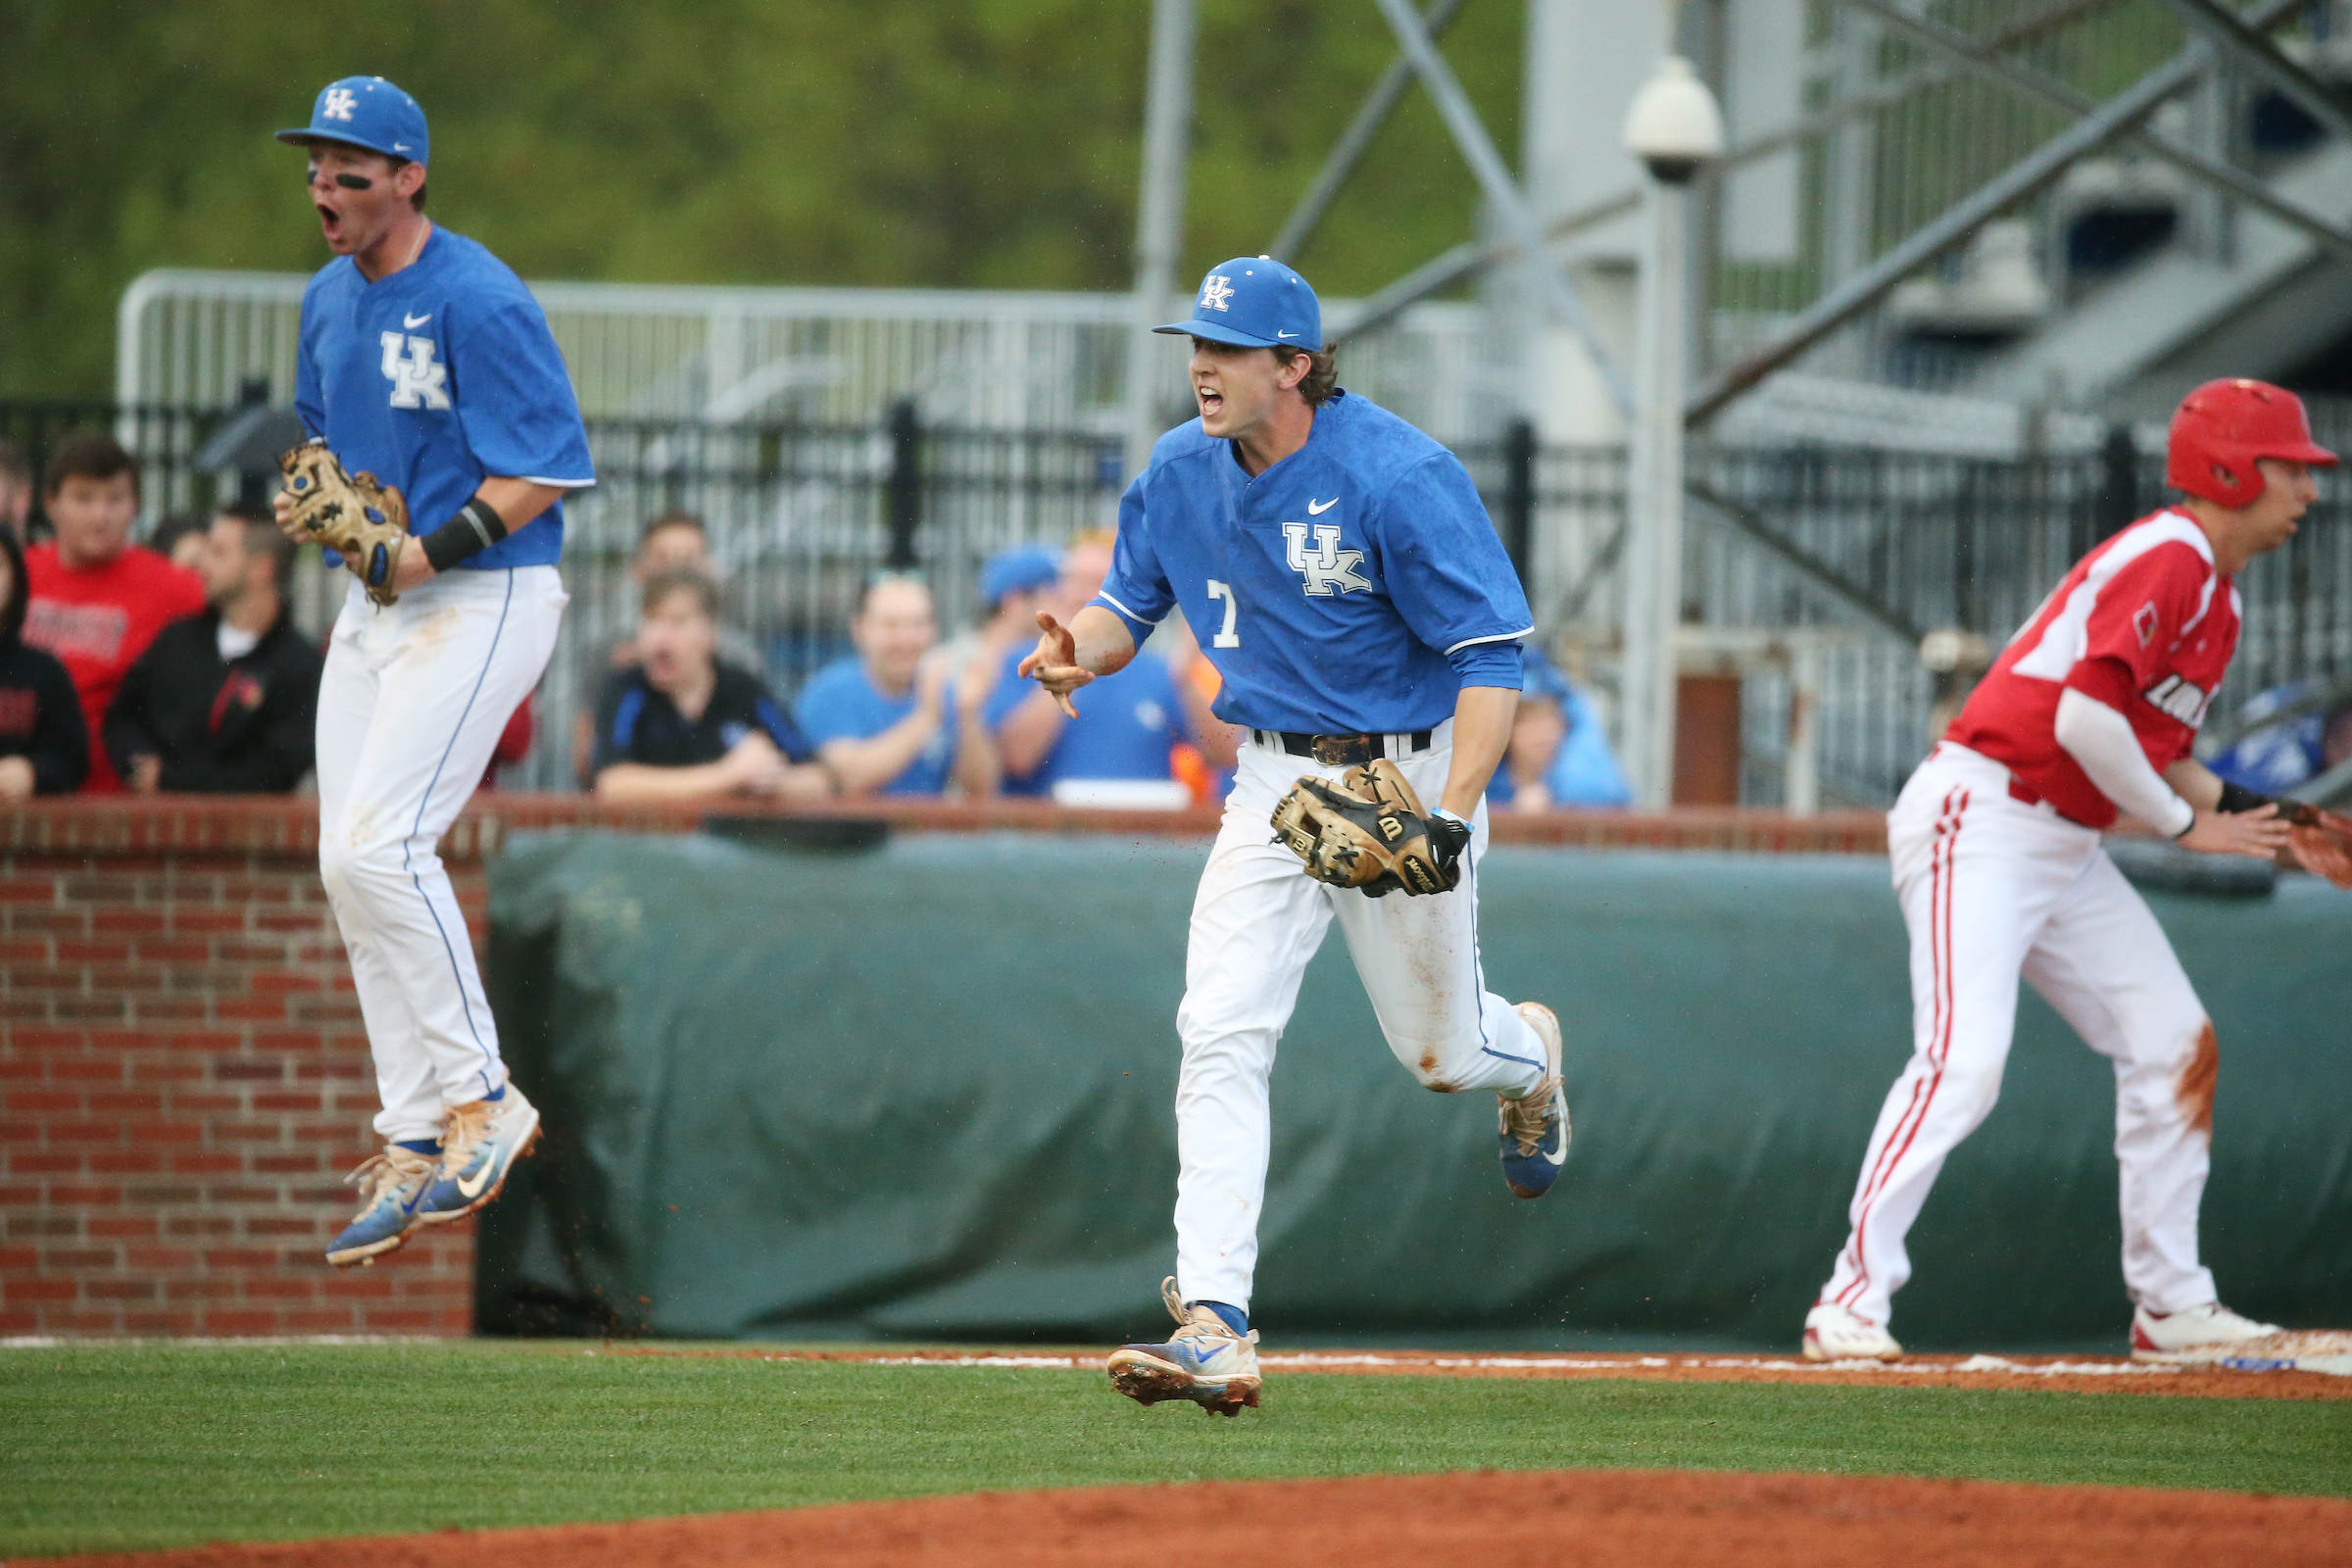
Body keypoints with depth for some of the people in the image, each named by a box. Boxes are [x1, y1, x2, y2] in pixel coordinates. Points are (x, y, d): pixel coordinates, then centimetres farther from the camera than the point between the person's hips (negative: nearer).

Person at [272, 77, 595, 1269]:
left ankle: (480, 1100, -10)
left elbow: (547, 470, -16)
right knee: (353, 868, 5)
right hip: (374, 604, 9)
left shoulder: (478, 302, -16)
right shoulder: (330, 299, 10)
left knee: (377, 846, -20)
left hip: (483, 600, -9)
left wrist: (438, 545, -26)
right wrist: (306, 498, 3)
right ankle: (415, 1149, 11)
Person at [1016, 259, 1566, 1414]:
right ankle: (1214, 1322, -18)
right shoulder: (1181, 473, -3)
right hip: (1274, 777, 4)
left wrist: (1453, 813, -33)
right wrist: (1080, 651, -14)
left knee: (1438, 1048, 10)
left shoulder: (1400, 480, -22)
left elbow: (1491, 655, -21)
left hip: (1405, 775, -4)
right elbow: (1130, 601, 12)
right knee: (1220, 1035, -13)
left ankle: (1527, 1056, 51)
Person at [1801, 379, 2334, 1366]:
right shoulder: (2168, 561, -15)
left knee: (2173, 1049, 9)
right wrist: (2184, 823, -14)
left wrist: (2259, 819, 10)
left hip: (2064, 850, 10)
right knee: (1962, 1059, -20)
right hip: (1977, 826, -10)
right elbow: (2086, 719, -25)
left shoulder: (2212, 589, 16)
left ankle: (2171, 1308, 15)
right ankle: (1853, 1301, -20)